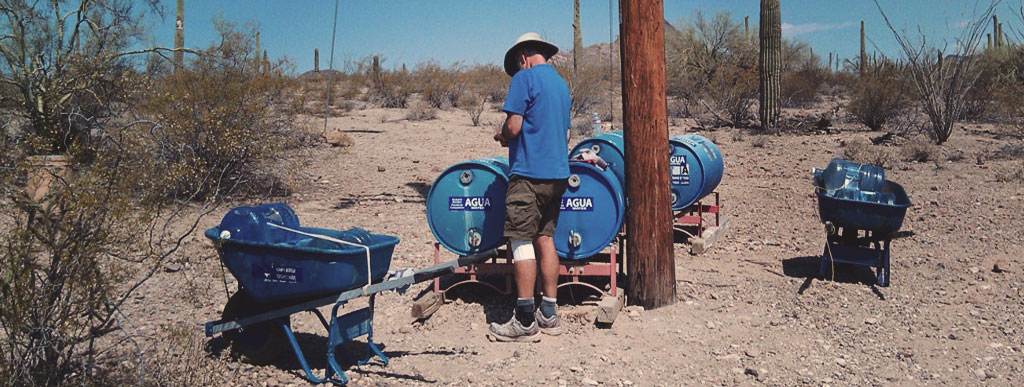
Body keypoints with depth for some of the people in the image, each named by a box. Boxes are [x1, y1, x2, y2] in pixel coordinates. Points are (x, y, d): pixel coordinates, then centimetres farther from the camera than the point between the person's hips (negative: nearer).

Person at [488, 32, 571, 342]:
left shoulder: (524, 77, -7)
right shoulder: (561, 83, 18)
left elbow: (513, 126, -16)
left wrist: (503, 138, 6)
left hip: (529, 173, -8)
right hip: (558, 172, 8)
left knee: (522, 242, -5)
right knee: (545, 239, 13)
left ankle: (525, 323, -3)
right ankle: (548, 314, 17)